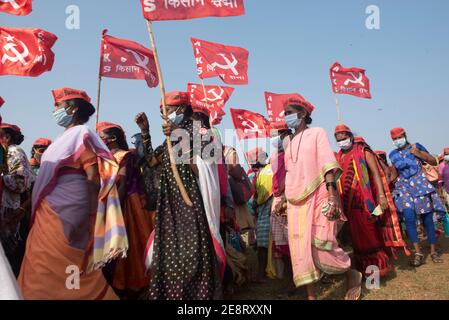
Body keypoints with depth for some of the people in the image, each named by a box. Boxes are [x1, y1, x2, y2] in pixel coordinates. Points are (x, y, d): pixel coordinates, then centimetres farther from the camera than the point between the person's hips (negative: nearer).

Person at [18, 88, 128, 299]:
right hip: (51, 212, 9)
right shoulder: (65, 136, 19)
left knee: (53, 272, -3)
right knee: (43, 273, 13)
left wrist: (90, 216, -20)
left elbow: (94, 176, -17)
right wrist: (34, 207, 17)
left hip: (64, 214, -9)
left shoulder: (81, 133, -9)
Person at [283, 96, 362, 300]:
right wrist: (284, 200, 17)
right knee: (300, 247, 2)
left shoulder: (317, 133, 2)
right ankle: (311, 296, 11)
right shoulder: (290, 144, 18)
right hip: (296, 202, 6)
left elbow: (328, 164, -9)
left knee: (321, 244, -10)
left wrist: (332, 193, -21)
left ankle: (352, 275, 18)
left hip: (317, 197, -6)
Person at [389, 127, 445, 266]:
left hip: (421, 185, -1)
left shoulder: (416, 147, 1)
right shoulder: (393, 154, 9)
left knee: (427, 218, -1)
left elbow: (434, 162, 2)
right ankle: (418, 252, -10)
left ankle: (433, 251, 12)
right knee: (409, 217, -16)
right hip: (404, 187, 2)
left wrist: (419, 154, -11)